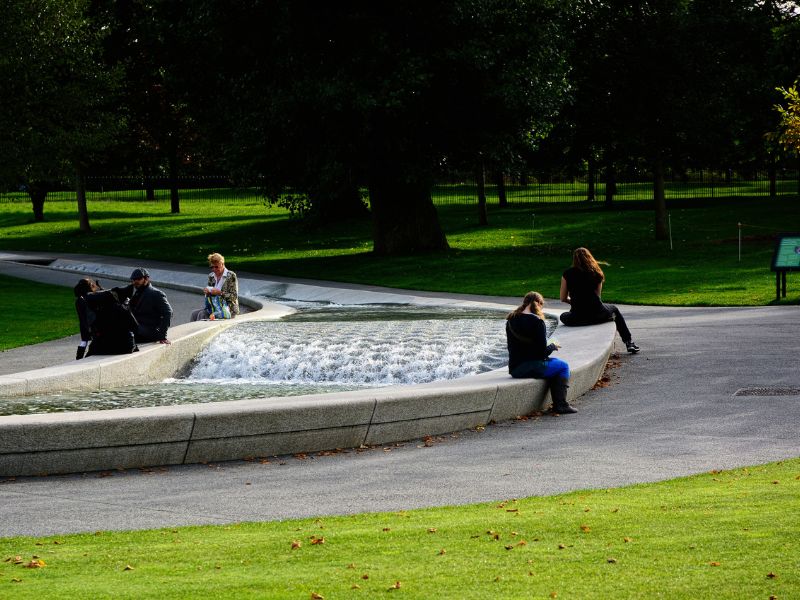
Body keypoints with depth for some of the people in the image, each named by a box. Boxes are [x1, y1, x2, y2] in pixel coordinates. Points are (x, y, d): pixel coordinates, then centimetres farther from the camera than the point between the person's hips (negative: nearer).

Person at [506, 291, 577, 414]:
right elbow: (542, 352, -16)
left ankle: (558, 404, 25)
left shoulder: (511, 321, 7)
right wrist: (553, 346, 6)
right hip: (532, 368, -8)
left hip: (514, 369, 8)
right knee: (563, 366, 16)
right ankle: (560, 404, 9)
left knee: (555, 363, 30)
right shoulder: (536, 322, -15)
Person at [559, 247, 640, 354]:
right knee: (614, 309, 35)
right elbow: (597, 295, 9)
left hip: (576, 319, -1)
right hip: (597, 315, 1)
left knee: (563, 316, 34)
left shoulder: (567, 274, 0)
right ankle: (629, 342, 35)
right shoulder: (596, 273, 4)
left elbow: (563, 298, 3)